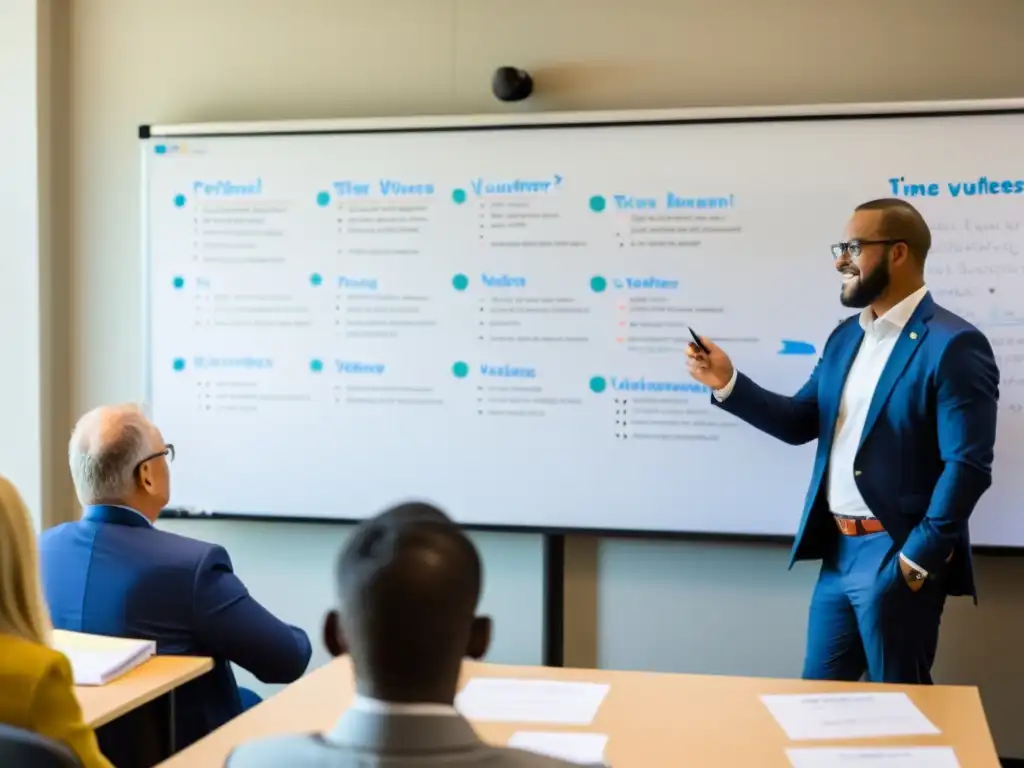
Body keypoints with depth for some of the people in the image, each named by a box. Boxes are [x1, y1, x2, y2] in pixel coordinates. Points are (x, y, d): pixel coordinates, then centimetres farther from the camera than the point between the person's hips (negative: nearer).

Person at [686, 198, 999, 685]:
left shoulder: (952, 344, -14)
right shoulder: (846, 336, 12)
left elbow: (968, 465, -18)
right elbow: (800, 423, 13)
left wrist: (918, 558, -18)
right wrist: (727, 383, -1)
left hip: (898, 556, -7)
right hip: (839, 550, 8)